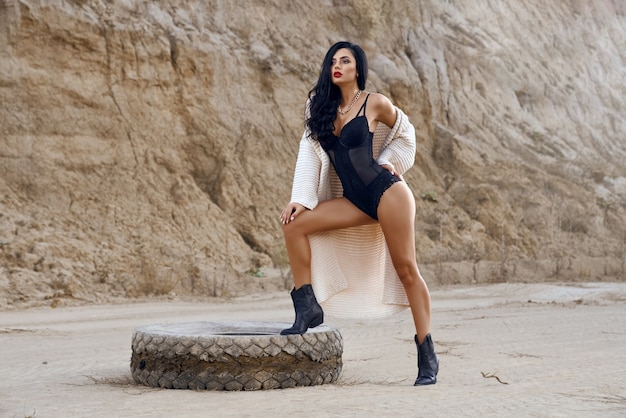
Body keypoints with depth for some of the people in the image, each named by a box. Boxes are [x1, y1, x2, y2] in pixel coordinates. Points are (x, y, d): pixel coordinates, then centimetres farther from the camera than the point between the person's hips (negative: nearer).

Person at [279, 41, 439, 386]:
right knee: (294, 224, -13)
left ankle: (427, 356, 4)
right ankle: (307, 308, -7)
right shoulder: (322, 108, 9)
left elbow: (405, 133, 14)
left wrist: (387, 162, 2)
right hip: (354, 200, 5)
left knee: (405, 269, -4)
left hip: (385, 191, -5)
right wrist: (301, 200, -5)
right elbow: (309, 153, 4)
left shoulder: (374, 103, -2)